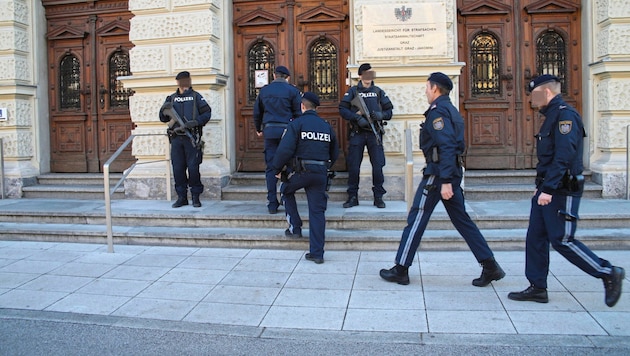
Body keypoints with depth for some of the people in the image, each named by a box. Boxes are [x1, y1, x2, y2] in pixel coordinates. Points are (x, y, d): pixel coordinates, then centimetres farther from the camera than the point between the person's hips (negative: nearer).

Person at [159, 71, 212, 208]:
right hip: (176, 138, 3)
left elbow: (207, 113, 3)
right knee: (178, 169, 2)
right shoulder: (171, 98, 16)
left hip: (191, 138, -3)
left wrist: (196, 122, -13)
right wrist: (164, 109, -5)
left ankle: (196, 197, 5)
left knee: (193, 168, -5)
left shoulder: (196, 97, 9)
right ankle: (182, 197, 11)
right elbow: (163, 118, 17)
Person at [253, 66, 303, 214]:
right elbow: (298, 113, -1)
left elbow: (257, 112, 17)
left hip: (269, 131, 2)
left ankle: (272, 204, 3)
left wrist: (258, 129, 31)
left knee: (271, 168, 4)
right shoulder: (292, 90, 1)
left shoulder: (264, 90, 11)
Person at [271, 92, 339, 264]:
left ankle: (295, 227, 23)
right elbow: (335, 153, 17)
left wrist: (277, 169, -2)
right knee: (317, 211, 5)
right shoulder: (327, 126, 12)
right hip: (321, 173, 4)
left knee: (286, 191, 27)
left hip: (301, 171, -4)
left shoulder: (296, 124, -4)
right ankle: (317, 253, 5)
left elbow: (285, 149, -15)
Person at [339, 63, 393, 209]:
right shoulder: (352, 91, 6)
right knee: (353, 166, 1)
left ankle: (378, 197, 10)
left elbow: (389, 110, 12)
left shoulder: (379, 92, 12)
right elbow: (342, 109, -4)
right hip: (357, 133, -1)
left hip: (374, 133, 1)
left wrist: (381, 115, -10)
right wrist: (357, 118, -17)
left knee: (378, 165, -1)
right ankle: (353, 197, 12)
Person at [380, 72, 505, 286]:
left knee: (416, 220, -2)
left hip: (438, 172, -10)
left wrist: (445, 181, -26)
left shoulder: (438, 111, -12)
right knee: (462, 219, 12)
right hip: (453, 172, 10)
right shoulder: (451, 110, 18)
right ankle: (490, 266, 12)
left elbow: (446, 147, -22)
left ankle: (400, 270, 6)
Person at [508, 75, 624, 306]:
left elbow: (563, 156, -25)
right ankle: (537, 288, 14)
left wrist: (548, 189, -27)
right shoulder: (552, 116, 17)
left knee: (561, 240, -5)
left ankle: (609, 274, 10)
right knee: (535, 237, 8)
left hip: (562, 191, -10)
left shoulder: (565, 115, -15)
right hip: (547, 189, 10)